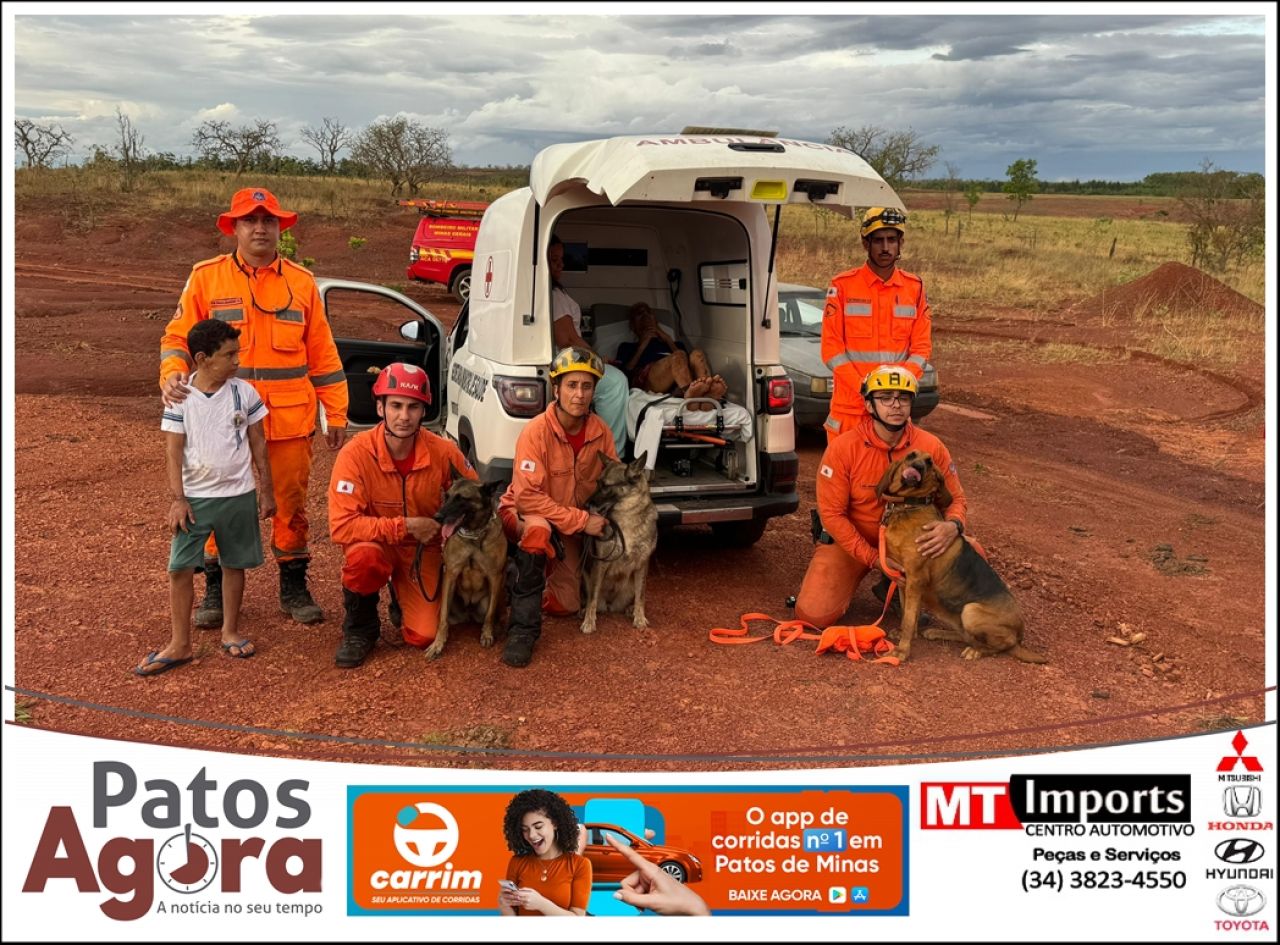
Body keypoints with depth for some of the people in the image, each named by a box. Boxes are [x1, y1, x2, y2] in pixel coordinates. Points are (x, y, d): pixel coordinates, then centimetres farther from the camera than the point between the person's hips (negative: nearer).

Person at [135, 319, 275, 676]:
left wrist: (267, 492, 5)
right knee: (180, 567, -2)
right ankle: (180, 644, 9)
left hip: (239, 496, 1)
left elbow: (258, 444, 4)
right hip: (195, 496, -1)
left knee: (234, 564, 11)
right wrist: (177, 499, -11)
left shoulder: (244, 393, -3)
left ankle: (230, 631, 27)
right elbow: (173, 451, -5)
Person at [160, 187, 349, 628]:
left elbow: (322, 353, 7)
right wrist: (173, 375, -18)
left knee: (291, 503, 9)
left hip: (290, 419, 1)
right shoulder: (206, 277, 3)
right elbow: (178, 336, 4)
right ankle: (217, 590, 22)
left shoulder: (302, 282, 6)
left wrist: (336, 413, 5)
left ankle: (293, 587, 24)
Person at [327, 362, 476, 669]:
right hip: (376, 542, -2)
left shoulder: (443, 452, -17)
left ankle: (403, 596, 24)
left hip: (424, 549, 2)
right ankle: (359, 630, -7)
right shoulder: (356, 453, -24)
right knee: (364, 557, -38)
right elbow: (341, 526, -27)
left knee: (423, 636, -13)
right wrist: (403, 526, -30)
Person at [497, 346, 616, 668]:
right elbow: (528, 497, -29)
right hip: (522, 513, -6)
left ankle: (522, 575, 33)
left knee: (565, 605, 2)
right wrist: (582, 521, -31)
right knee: (539, 529, -41)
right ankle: (522, 629, -31)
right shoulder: (537, 431, -25)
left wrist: (605, 518, -16)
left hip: (570, 528, 6)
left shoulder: (600, 431, -10)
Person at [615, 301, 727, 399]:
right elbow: (626, 371, 13)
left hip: (676, 388, 3)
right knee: (678, 356, -32)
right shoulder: (627, 346, 34)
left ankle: (708, 394, -60)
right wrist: (643, 345, 14)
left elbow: (686, 361, 19)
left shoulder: (675, 344, 41)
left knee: (697, 353, -26)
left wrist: (668, 340, 17)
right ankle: (690, 394, -68)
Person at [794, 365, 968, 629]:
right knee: (814, 615, -18)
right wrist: (873, 558, -22)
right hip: (850, 541, -2)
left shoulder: (931, 447, -14)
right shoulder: (842, 448, -19)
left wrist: (953, 526, -31)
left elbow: (956, 499, -5)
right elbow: (832, 513, -16)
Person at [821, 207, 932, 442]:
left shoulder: (914, 288, 7)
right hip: (850, 406, -2)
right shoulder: (843, 286, -1)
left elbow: (922, 346, 7)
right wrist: (864, 389, -13)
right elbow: (831, 348, -4)